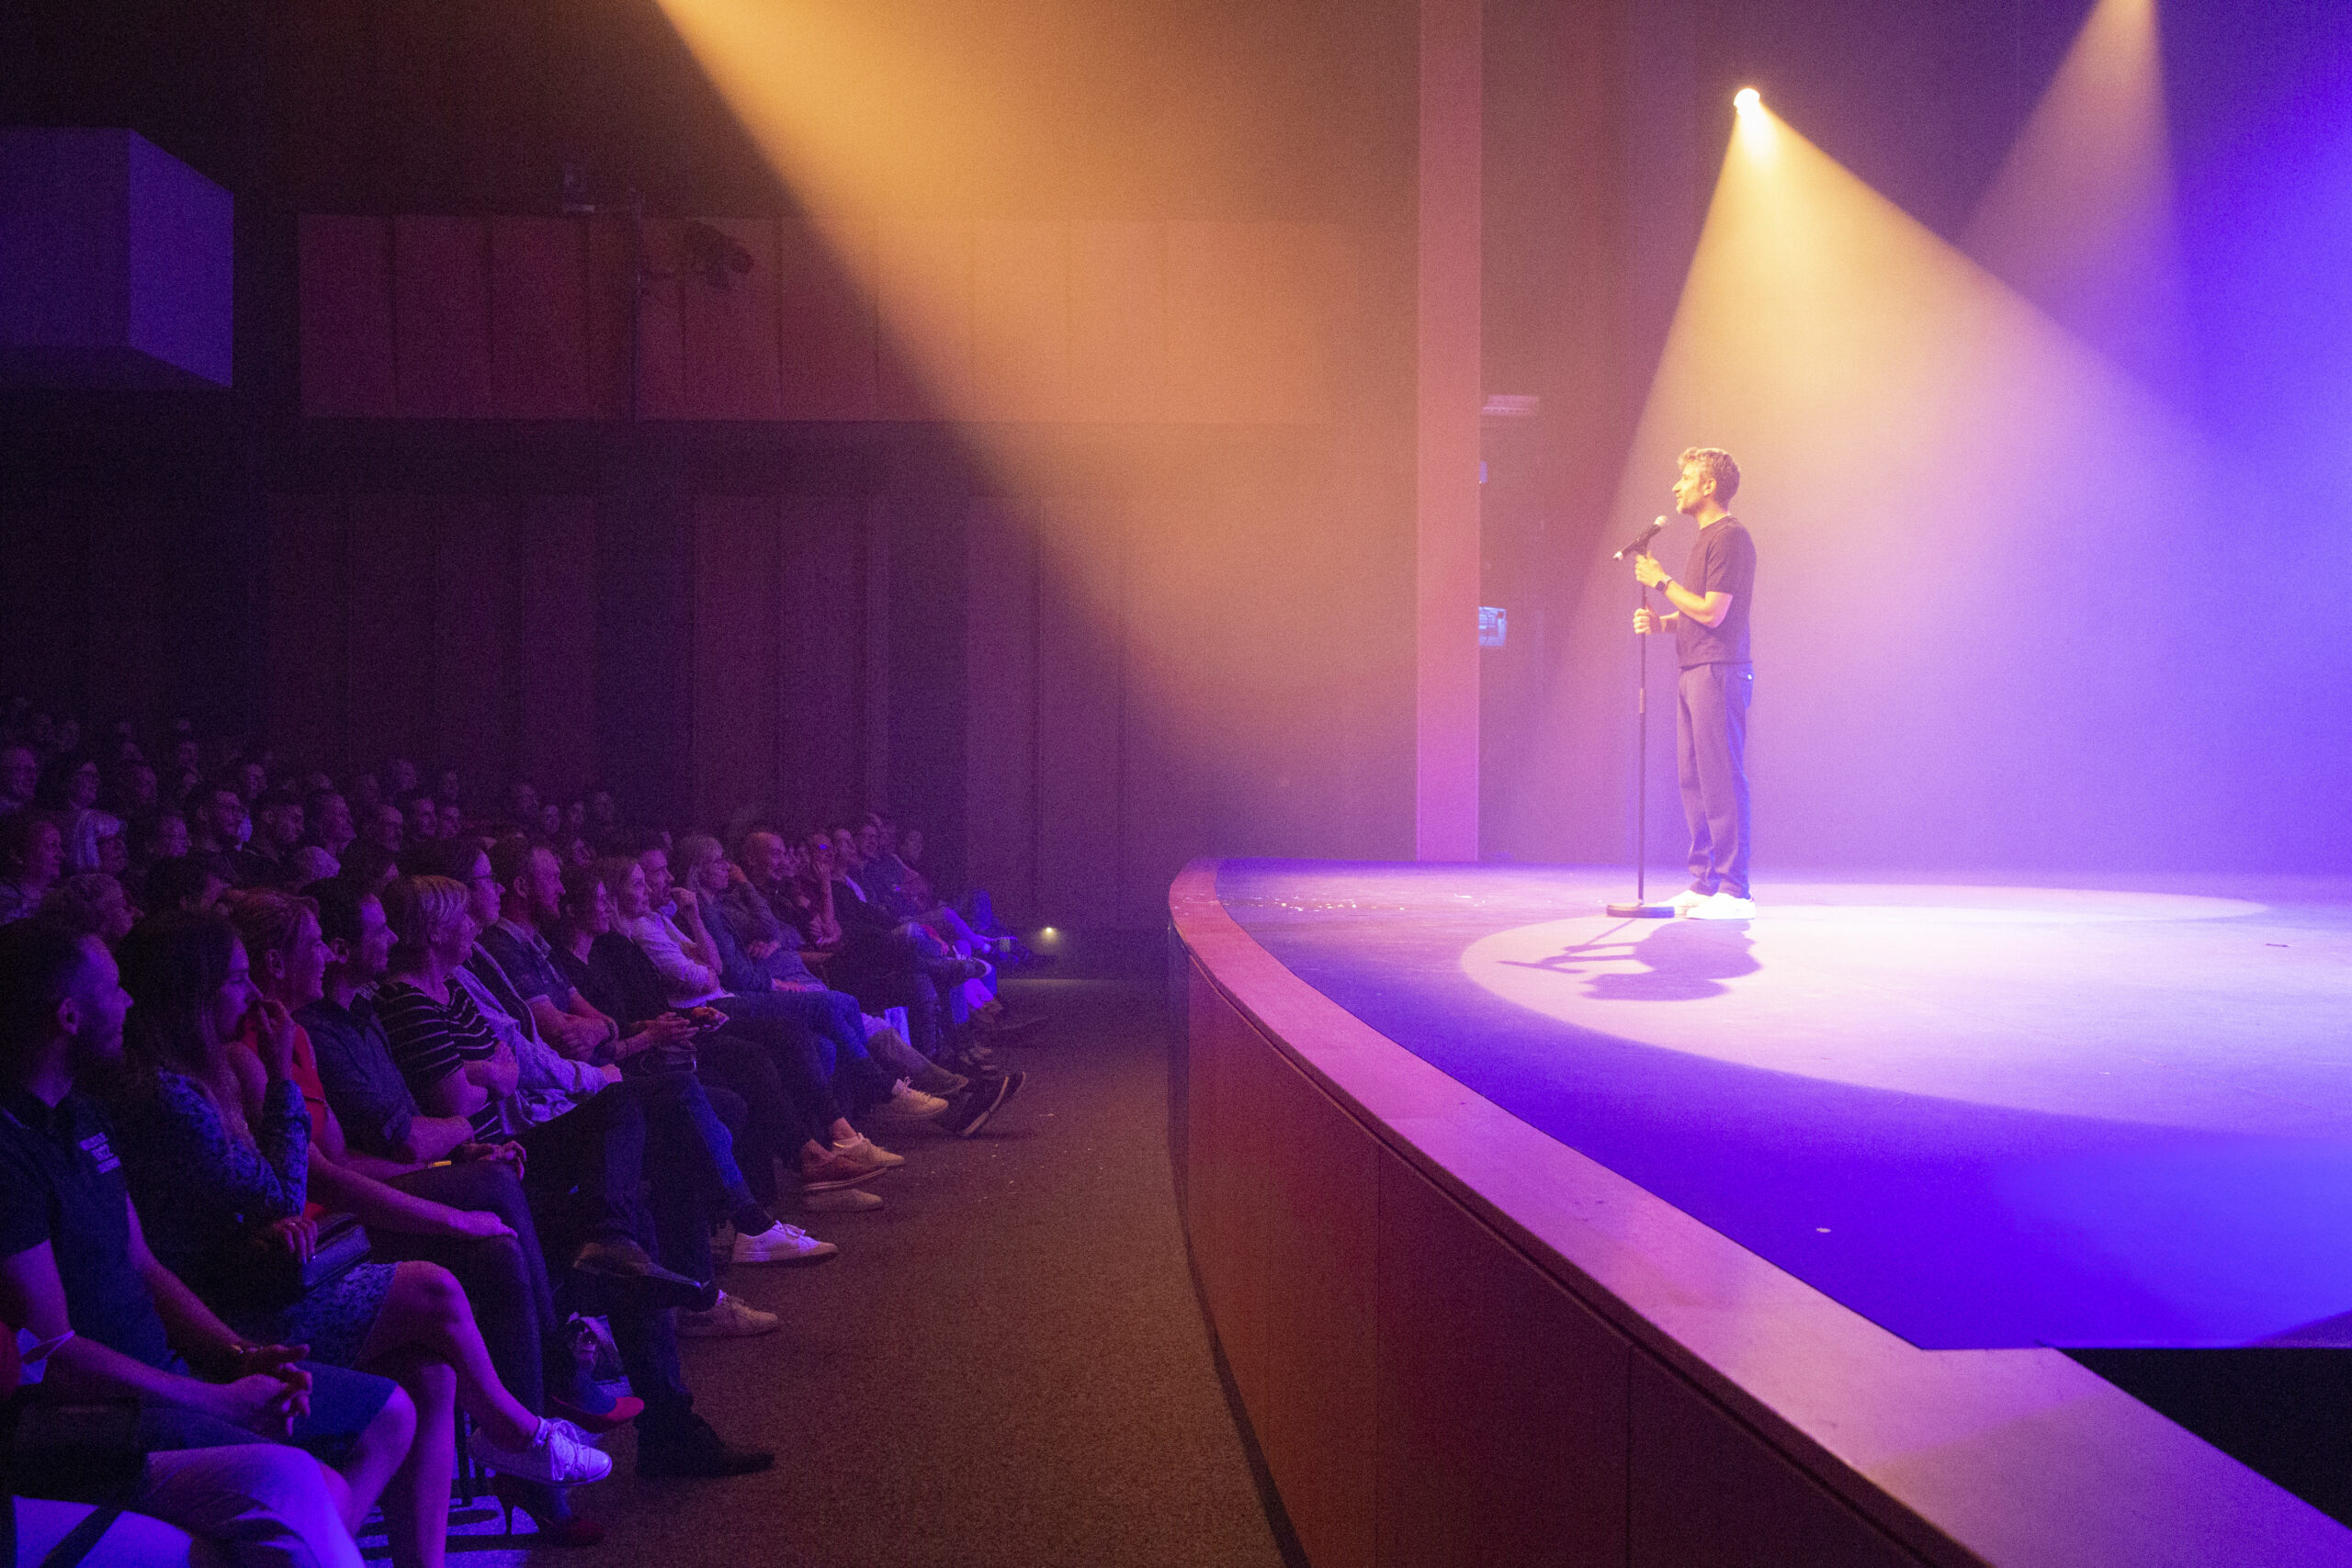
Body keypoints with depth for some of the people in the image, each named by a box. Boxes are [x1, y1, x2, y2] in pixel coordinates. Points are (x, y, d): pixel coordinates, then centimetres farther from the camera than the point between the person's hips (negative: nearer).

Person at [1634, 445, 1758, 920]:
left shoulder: (1729, 537, -11)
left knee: (1721, 781, -9)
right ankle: (1703, 884, 16)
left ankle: (1734, 890, -6)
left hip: (1719, 672, -10)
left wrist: (1661, 581, -8)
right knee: (1693, 779, 10)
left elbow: (1712, 612, -18)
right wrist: (1661, 622, 10)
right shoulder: (1706, 538, 21)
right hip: (1694, 672, 10)